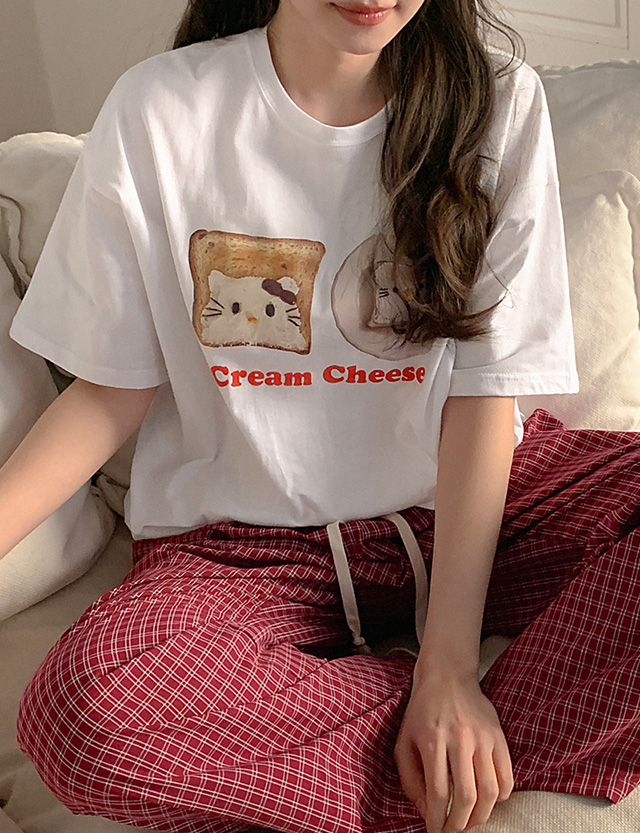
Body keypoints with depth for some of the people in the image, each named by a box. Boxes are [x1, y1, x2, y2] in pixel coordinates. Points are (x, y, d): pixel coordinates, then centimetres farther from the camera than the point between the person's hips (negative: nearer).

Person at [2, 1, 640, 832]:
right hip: (245, 540, 0)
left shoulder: (502, 104, -4)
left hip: (466, 501, 1)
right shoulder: (156, 109, -6)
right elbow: (113, 389, 0)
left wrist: (450, 663, -17)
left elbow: (487, 391, -8)